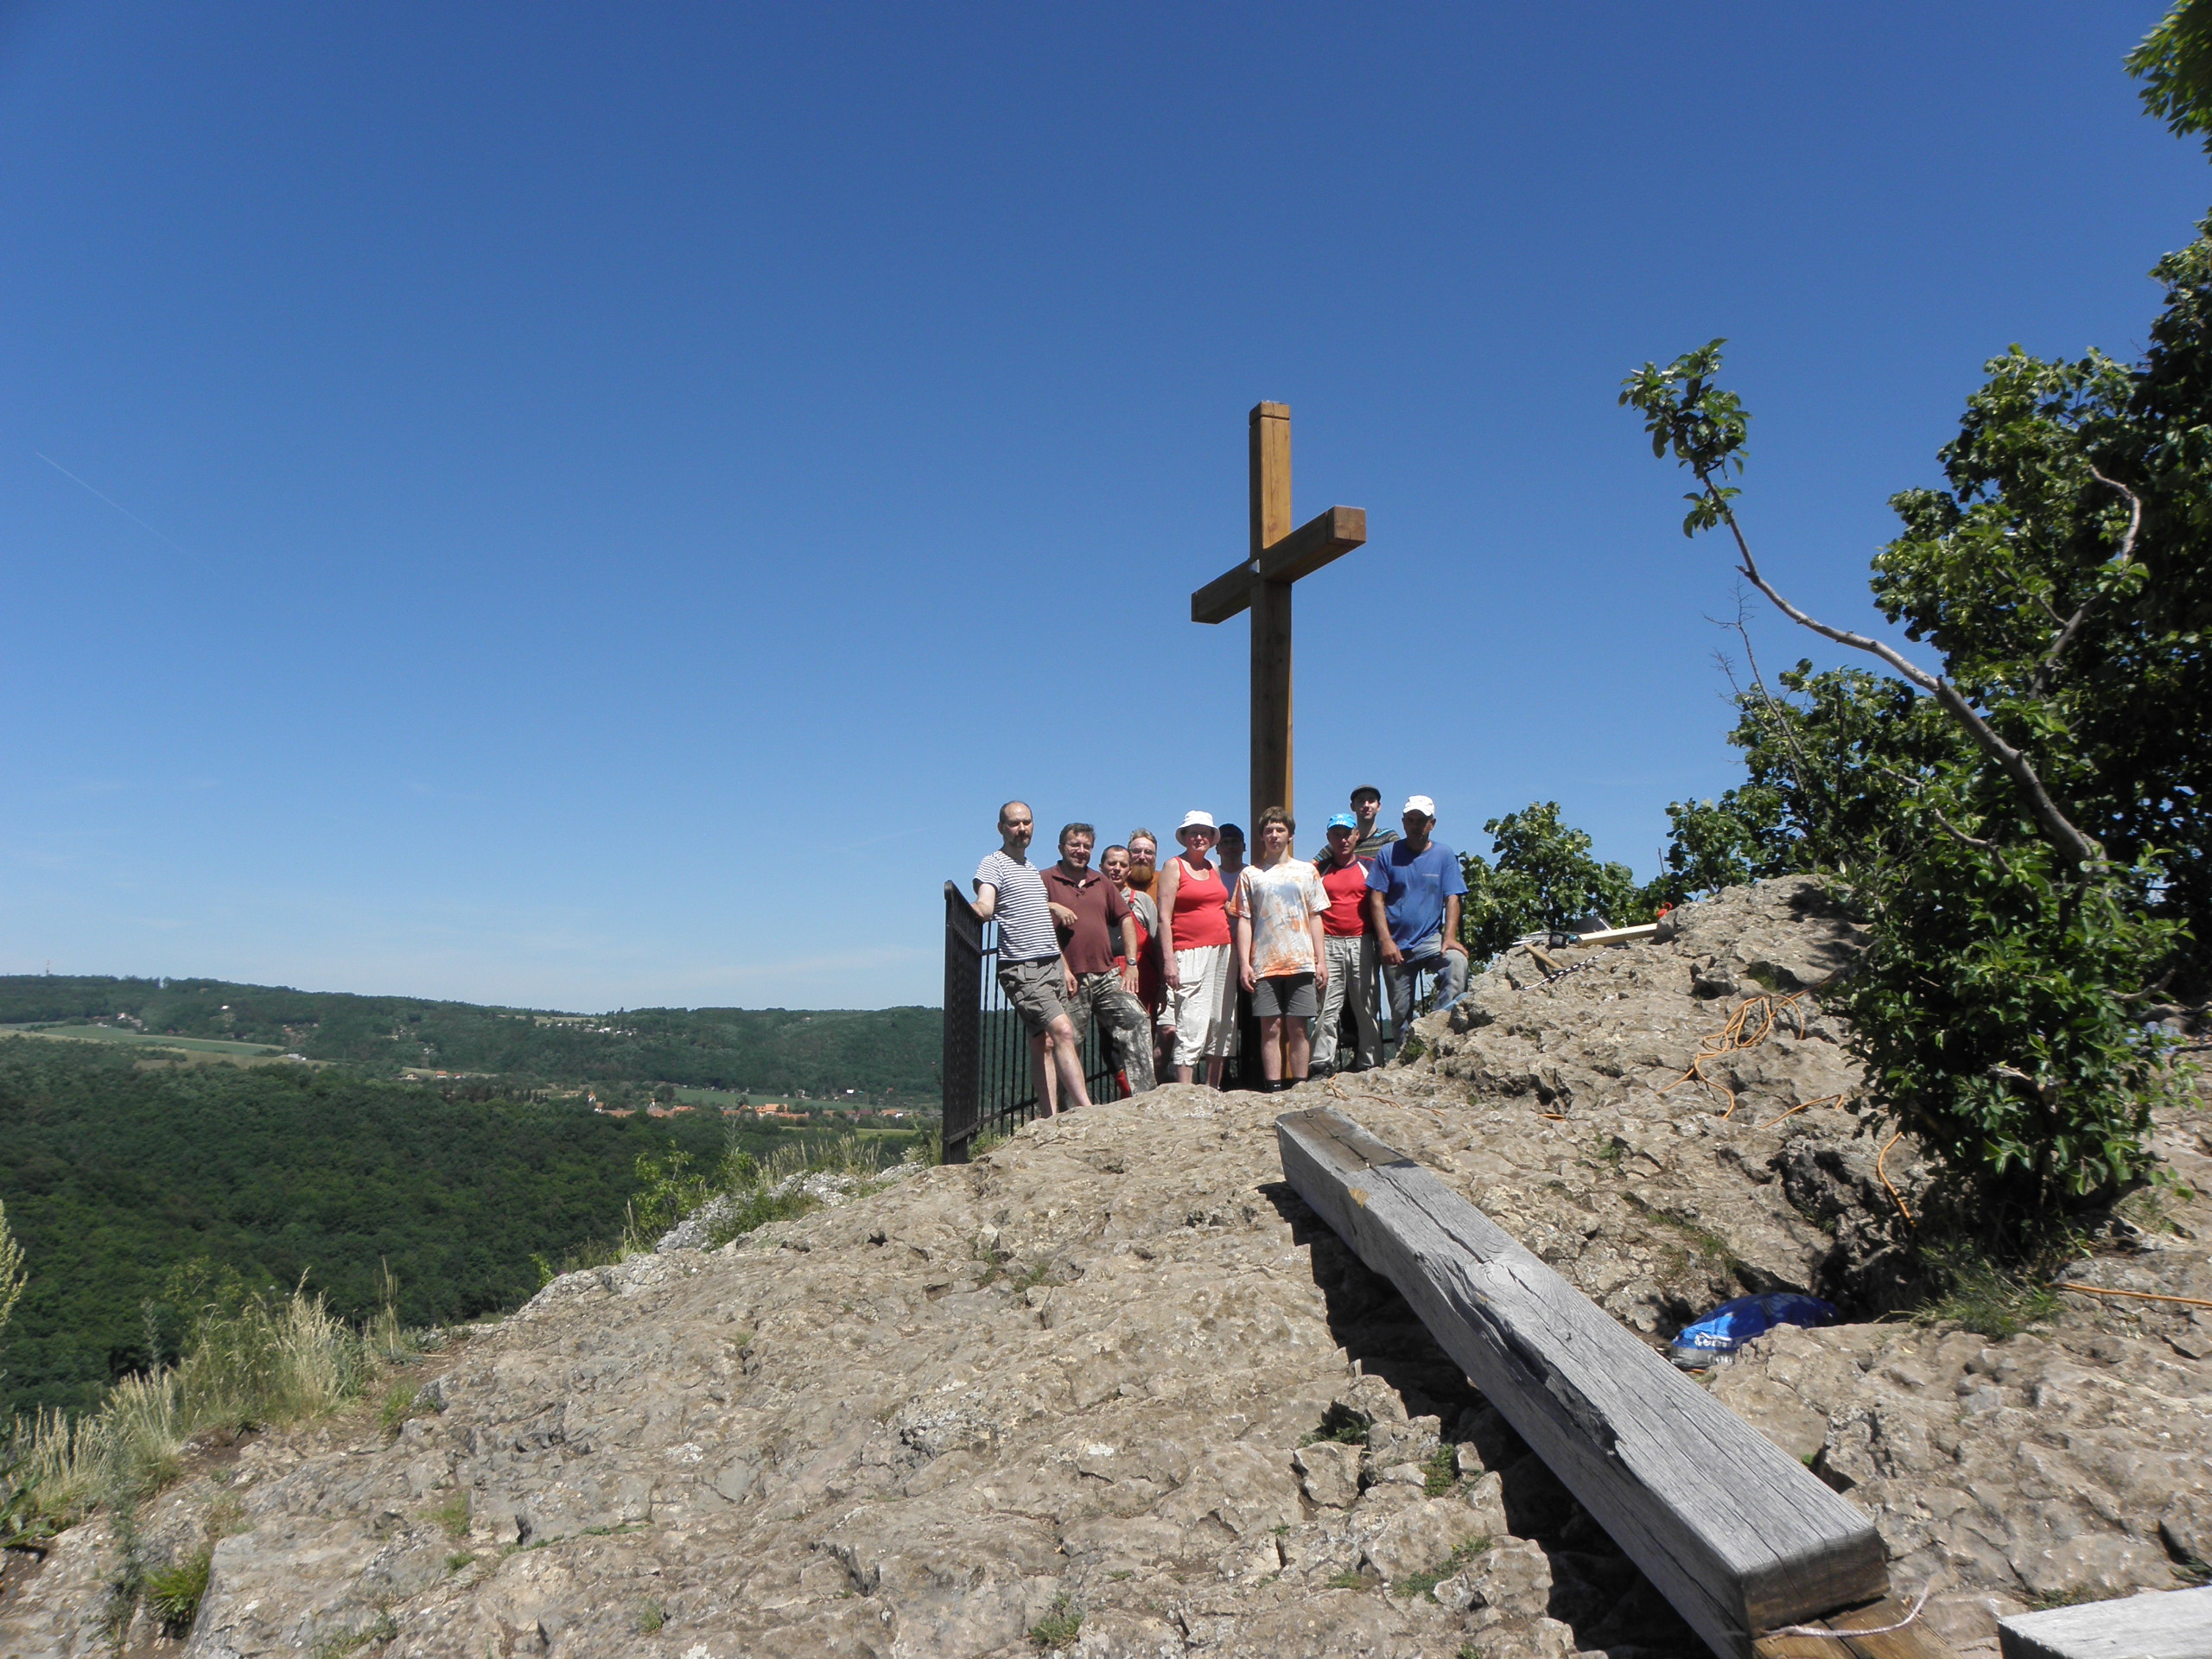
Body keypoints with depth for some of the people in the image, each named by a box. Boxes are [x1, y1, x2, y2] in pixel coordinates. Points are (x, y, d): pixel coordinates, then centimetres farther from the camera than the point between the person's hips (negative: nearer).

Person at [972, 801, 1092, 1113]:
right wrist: (970, 907, -42)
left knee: (1046, 1042, 4)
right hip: (1022, 970, -8)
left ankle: (1052, 1120, 2)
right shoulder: (993, 864, -2)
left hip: (1052, 966, 8)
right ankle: (1087, 1110, -24)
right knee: (1063, 1030, -19)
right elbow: (985, 910, -20)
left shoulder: (1034, 870, 22)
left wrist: (1064, 968, 22)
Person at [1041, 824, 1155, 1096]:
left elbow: (1125, 918, 18)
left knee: (1136, 1020, -11)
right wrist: (1062, 968, -13)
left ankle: (1143, 1095, -10)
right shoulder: (1046, 881, 1)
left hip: (1108, 975, 4)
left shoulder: (1101, 883, 19)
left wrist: (1131, 963, 7)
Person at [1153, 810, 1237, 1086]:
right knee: (1191, 1025, -12)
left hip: (1222, 951, 7)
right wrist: (1168, 960, -15)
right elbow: (1164, 917, -7)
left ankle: (1213, 1092, 17)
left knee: (1223, 1024, 8)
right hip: (1190, 953, -7)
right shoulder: (1174, 866, 0)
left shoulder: (1213, 867, 17)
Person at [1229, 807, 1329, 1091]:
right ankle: (1273, 1089, 1)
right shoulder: (1250, 875, 10)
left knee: (1297, 1028, 0)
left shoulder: (1306, 871, 14)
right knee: (1270, 1028, -2)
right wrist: (1244, 963, -3)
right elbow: (1244, 921, 6)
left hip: (1301, 962, 1)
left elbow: (1315, 917, 12)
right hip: (1264, 964, 0)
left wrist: (1321, 959, 5)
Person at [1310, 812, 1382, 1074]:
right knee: (1326, 1007, -5)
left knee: (1366, 1006, 2)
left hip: (1362, 943, 0)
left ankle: (1369, 1063, 7)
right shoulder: (1319, 870, 12)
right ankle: (1321, 1064, -4)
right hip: (1328, 943, 0)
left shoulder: (1370, 866, 11)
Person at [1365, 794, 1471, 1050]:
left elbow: (1452, 898, 0)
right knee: (1400, 1011, 3)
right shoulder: (1388, 854, 5)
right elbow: (1376, 900, 0)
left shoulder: (1444, 855, 7)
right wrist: (1385, 941, -11)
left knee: (1457, 961, -31)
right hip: (1396, 945, 0)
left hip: (1430, 940, 0)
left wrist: (1449, 938, -15)